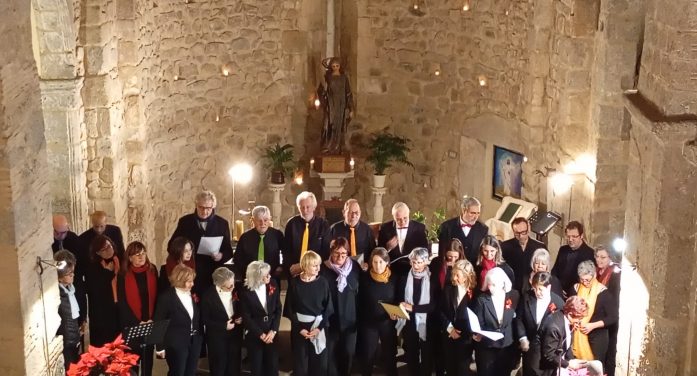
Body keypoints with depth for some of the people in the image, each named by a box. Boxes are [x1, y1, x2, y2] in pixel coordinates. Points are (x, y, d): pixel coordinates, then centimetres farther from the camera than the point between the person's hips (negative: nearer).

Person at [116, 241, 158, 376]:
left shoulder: (152, 270, 3)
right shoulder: (123, 275, -6)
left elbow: (156, 296, 4)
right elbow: (122, 302, -8)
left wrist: (152, 319, -6)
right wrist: (137, 322, -13)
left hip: (150, 323, 3)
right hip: (131, 324, -3)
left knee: (148, 357, 11)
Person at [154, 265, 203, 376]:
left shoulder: (192, 295, 4)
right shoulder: (166, 297, -13)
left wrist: (200, 337, 9)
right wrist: (160, 347, -11)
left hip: (194, 342, 6)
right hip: (176, 344, -6)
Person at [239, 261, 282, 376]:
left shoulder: (273, 286, -4)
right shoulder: (245, 291, -13)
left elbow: (278, 310, 0)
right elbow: (246, 317, -10)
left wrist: (273, 331, -9)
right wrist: (261, 334, -12)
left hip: (271, 332, 3)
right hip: (254, 335, -2)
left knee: (273, 366, 8)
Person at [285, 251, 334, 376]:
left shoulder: (323, 282, -4)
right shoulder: (295, 283, -6)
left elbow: (329, 308, -2)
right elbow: (289, 308, -3)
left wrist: (319, 328, -11)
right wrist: (299, 328, -9)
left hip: (318, 326, 1)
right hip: (299, 327, -1)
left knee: (319, 362, 3)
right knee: (300, 362, 6)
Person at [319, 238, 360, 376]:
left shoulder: (355, 267, -2)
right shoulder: (323, 269, -10)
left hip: (350, 319, 2)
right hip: (330, 319, -2)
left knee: (348, 352, 10)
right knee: (330, 352, 6)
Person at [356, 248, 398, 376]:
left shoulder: (394, 279, -4)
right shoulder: (364, 277, -8)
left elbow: (398, 300, 6)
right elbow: (359, 301, -4)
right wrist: (359, 321, -8)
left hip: (388, 323, 1)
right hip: (368, 323, -1)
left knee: (390, 356, 9)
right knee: (367, 356, 8)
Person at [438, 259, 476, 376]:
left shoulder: (474, 292, -10)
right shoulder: (448, 289, 1)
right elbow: (441, 311, 1)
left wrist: (461, 333, -13)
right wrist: (449, 328, -11)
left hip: (465, 338, -3)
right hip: (448, 336, 3)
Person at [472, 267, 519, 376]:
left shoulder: (513, 296, -3)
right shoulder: (482, 299, -8)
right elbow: (478, 324, -9)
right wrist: (477, 334, -27)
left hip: (507, 347, 1)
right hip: (486, 348, -1)